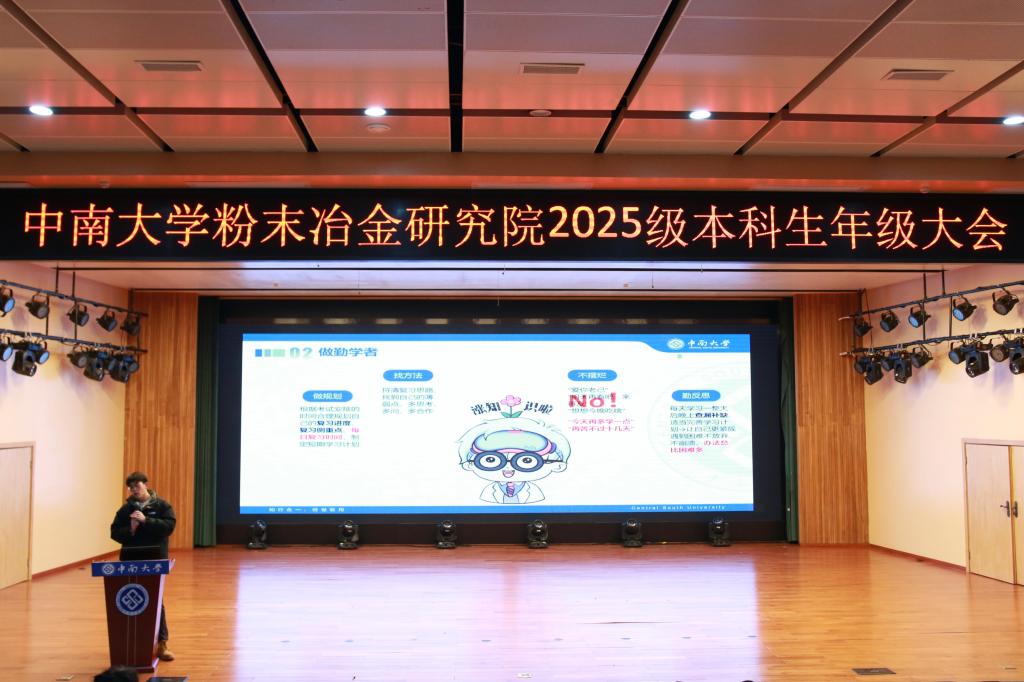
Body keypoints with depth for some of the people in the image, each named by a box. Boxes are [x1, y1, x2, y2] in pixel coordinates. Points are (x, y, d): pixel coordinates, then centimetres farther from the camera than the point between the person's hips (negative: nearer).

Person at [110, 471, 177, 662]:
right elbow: (115, 533, 4)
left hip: (155, 561, -2)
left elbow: (169, 526, -13)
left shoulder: (161, 505, -1)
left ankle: (161, 643, 7)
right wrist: (130, 530, -15)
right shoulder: (126, 508, 6)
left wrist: (146, 520, -20)